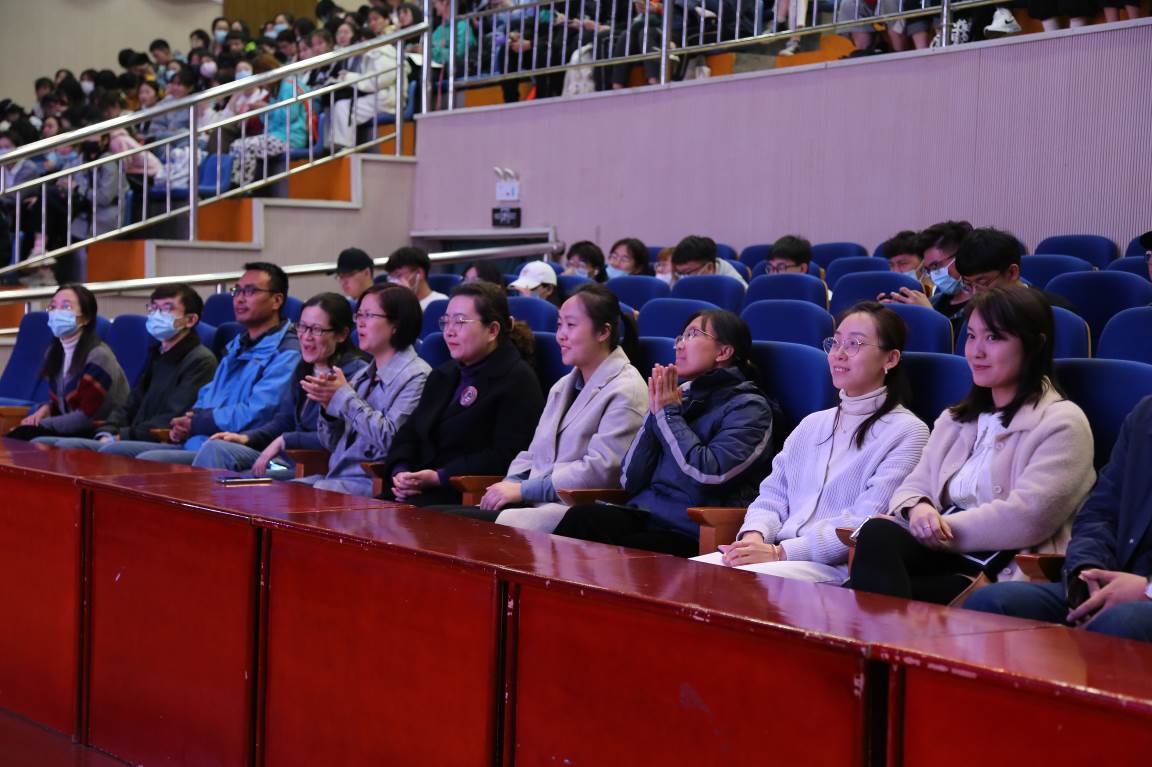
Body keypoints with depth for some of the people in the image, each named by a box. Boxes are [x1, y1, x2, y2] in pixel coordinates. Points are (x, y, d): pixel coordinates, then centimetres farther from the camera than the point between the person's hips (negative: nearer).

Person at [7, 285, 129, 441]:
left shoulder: (98, 356, -17)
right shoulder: (54, 351, 9)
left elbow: (86, 417, -19)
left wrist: (40, 424, -15)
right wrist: (45, 410, -1)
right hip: (73, 429, 7)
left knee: (25, 434, -26)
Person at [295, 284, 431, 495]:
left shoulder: (416, 377, -6)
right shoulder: (362, 376, 18)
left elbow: (390, 439, -18)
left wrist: (344, 397, -10)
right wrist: (327, 405, -1)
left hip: (374, 483, -7)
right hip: (336, 476, 7)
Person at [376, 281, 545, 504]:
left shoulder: (518, 381, -4)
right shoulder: (442, 375, 24)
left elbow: (505, 456, -13)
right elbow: (409, 433, 18)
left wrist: (440, 477, -17)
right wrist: (401, 472, -4)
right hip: (418, 491, 7)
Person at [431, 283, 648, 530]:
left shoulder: (626, 391, -5)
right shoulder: (562, 387, 24)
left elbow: (599, 470, -15)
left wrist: (523, 490, -14)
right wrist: (510, 484, -1)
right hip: (533, 502, 8)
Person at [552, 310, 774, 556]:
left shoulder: (748, 408, 1)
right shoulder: (681, 396, 18)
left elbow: (707, 475, -16)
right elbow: (630, 481, 13)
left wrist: (669, 415, -4)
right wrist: (655, 414, 3)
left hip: (690, 537, -5)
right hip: (643, 515, 6)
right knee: (581, 517, -27)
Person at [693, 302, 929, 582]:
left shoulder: (907, 432, 0)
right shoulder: (813, 424, 24)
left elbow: (866, 525, -11)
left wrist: (780, 552, -17)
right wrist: (754, 536, -6)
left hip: (838, 569, -6)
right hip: (778, 555, 6)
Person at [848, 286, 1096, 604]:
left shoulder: (1062, 424, -2)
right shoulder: (955, 419, 22)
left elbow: (1027, 517, -14)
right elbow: (914, 485, 17)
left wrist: (939, 529, -13)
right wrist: (918, 509, -10)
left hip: (1008, 571, -6)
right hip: (945, 554, 7)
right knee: (876, 534, -29)